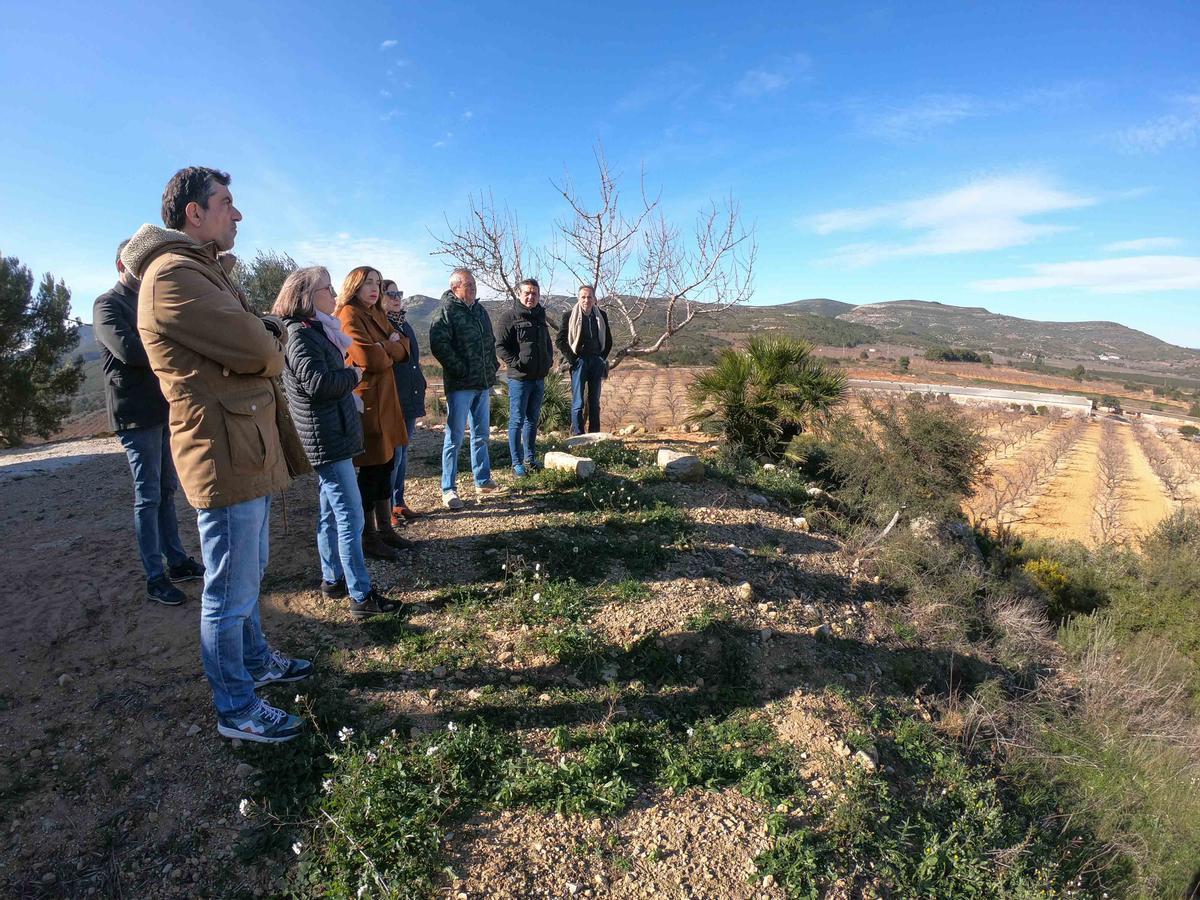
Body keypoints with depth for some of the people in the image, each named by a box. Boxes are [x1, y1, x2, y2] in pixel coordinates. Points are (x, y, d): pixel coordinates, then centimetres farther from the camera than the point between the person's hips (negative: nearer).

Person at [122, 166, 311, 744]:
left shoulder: (200, 269, 20)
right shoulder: (173, 274, -15)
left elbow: (261, 339, 16)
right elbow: (257, 350, -21)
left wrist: (265, 340, -5)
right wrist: (274, 350, -1)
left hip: (250, 452, 11)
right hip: (225, 456, -11)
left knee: (248, 575, 24)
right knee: (231, 593, 3)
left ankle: (256, 661, 43)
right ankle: (236, 710, 19)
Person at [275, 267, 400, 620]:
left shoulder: (315, 330, 16)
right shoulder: (299, 335, -14)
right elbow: (317, 382, -25)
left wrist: (347, 374, 2)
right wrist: (354, 375, -10)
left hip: (331, 436, 10)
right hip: (326, 439, -10)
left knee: (331, 512, 17)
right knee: (350, 517, -8)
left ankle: (332, 579, 29)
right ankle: (361, 596, -2)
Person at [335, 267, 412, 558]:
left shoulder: (376, 314, 18)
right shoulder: (349, 315, -11)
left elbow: (403, 349, 7)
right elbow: (372, 360, -21)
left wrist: (383, 347, -12)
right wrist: (389, 350, -2)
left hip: (385, 399, 9)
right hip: (366, 402, -9)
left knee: (386, 466, 13)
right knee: (372, 470, -1)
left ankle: (384, 529, 25)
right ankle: (368, 537, 12)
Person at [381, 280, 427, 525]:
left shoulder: (404, 324, 16)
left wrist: (419, 388, 19)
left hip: (410, 402, 8)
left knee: (403, 452, 14)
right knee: (393, 455, -4)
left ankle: (398, 503, 25)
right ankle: (386, 509, 7)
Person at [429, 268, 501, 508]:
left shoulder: (480, 310, 16)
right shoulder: (446, 311, -8)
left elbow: (491, 342, 25)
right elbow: (438, 344, -18)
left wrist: (492, 366, 14)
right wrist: (459, 369, -18)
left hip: (483, 383, 8)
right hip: (460, 385, -7)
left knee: (481, 435, 15)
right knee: (455, 437, -3)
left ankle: (483, 480, 27)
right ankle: (448, 489, 5)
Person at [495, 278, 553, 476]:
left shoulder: (540, 315, 14)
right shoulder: (510, 316, -8)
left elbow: (548, 342, 25)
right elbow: (500, 345, -12)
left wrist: (549, 361, 11)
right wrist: (516, 363, -18)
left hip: (539, 378, 7)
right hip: (519, 378, -7)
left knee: (532, 420, 14)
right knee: (517, 421, -1)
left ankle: (530, 458, 25)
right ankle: (517, 463, 6)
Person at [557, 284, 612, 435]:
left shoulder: (601, 315, 8)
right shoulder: (570, 316, -2)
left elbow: (608, 340, 16)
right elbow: (560, 340, -1)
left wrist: (602, 358, 7)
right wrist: (571, 359, -7)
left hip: (596, 361, 4)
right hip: (579, 361, -4)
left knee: (594, 402, 8)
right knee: (578, 402, -5)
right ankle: (578, 436, -2)